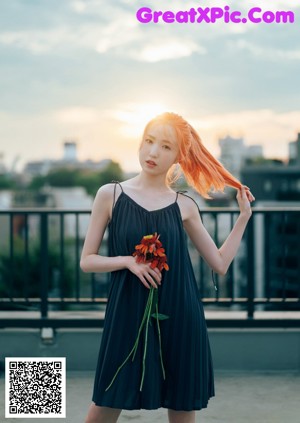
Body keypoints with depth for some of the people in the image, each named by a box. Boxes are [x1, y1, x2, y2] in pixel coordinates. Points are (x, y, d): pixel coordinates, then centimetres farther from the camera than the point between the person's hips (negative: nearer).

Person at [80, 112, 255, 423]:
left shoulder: (184, 206, 6)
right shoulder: (110, 195, 1)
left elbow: (220, 264, 9)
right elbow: (87, 261, 2)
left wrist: (244, 214, 8)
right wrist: (128, 261, -14)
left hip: (179, 319, 2)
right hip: (128, 317, -2)